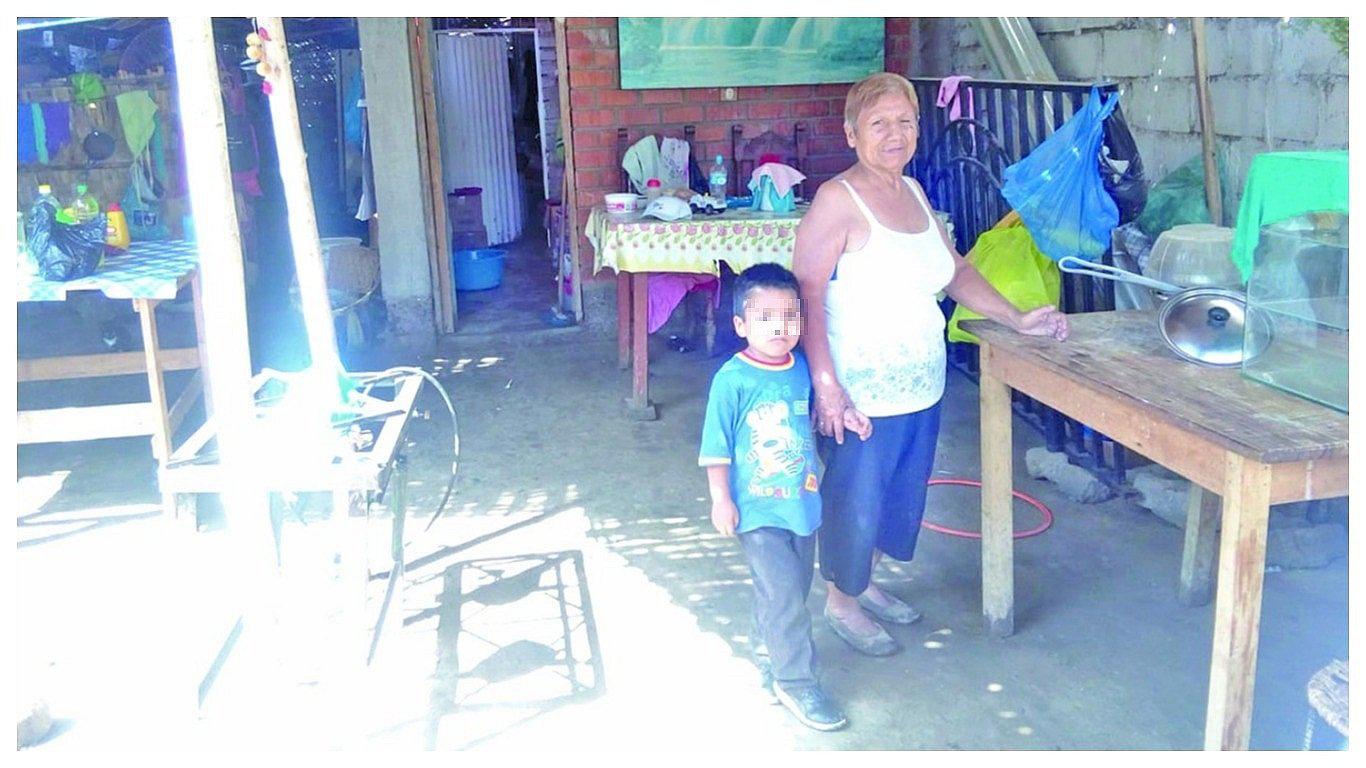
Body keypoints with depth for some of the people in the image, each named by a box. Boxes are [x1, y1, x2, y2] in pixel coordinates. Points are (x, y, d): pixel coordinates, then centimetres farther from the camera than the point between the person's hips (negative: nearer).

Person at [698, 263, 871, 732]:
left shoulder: (801, 369, 2)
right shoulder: (733, 378, -15)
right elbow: (716, 446, -10)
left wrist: (842, 417, 0)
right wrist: (721, 500, -11)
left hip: (802, 503, 6)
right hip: (757, 510, -6)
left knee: (793, 588, 18)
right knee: (784, 594, -6)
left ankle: (768, 652, 40)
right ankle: (795, 682, 9)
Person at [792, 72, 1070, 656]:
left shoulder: (912, 192, 8)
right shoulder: (838, 199, -17)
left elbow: (955, 270, 16)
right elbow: (805, 292, -22)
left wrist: (1017, 319, 8)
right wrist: (825, 383, -27)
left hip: (920, 388, 8)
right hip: (861, 394, -8)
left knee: (900, 494, 21)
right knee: (854, 498, 8)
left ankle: (865, 582, 43)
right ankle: (840, 600, 31)